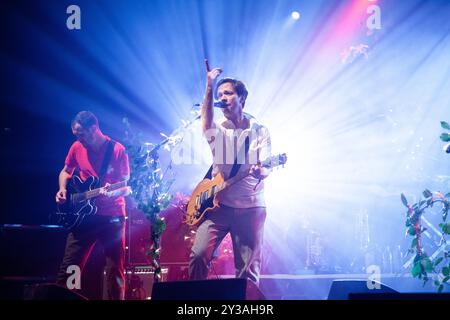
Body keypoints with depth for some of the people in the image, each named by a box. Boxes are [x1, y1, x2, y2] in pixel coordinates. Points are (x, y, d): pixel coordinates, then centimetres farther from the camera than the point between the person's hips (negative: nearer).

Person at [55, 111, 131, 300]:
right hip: (84, 215, 3)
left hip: (112, 217, -3)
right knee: (68, 267, 2)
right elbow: (66, 171, 20)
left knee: (115, 270, 0)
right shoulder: (77, 147, 3)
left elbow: (127, 187, -7)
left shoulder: (117, 150, -9)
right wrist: (63, 190, 1)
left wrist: (112, 193, -28)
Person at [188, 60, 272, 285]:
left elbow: (266, 166, -4)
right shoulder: (218, 131, 8)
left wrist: (261, 172, -30)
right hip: (219, 206, 1)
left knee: (248, 270, -1)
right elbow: (206, 124, -18)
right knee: (199, 255, -14)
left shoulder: (259, 131, 7)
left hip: (251, 208, 0)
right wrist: (209, 88, -29)